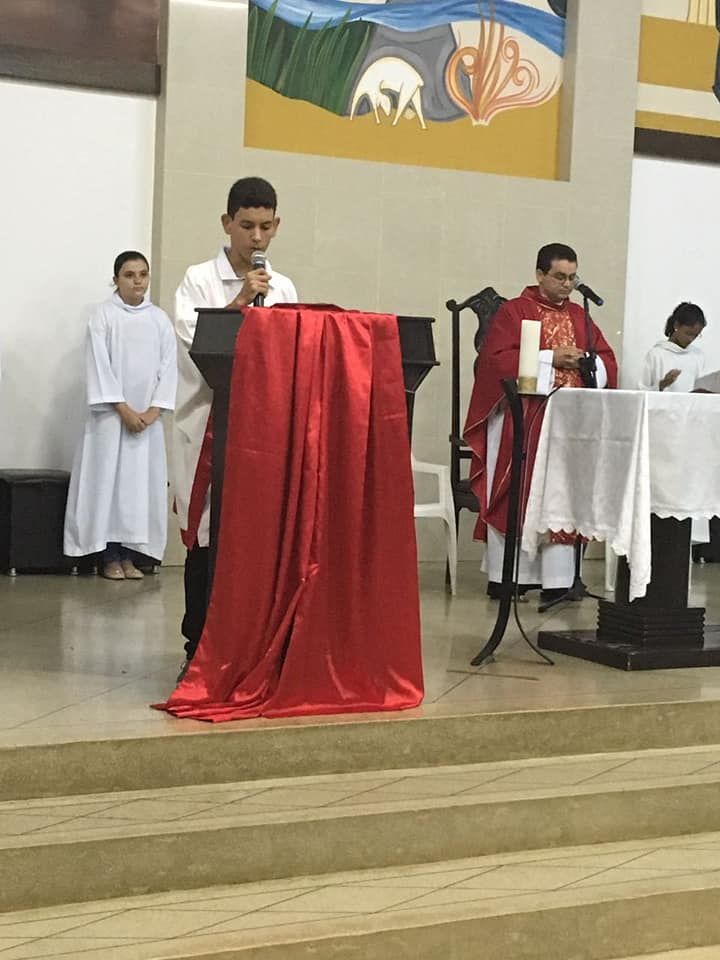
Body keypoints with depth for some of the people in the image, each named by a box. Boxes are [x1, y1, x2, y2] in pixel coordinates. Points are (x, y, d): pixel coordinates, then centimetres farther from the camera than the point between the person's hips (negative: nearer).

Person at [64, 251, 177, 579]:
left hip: (147, 417, 3)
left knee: (141, 482, 2)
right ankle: (110, 556, 2)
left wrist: (152, 412, -7)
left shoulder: (160, 319, 7)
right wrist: (124, 410, -13)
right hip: (110, 414, -3)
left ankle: (128, 555, 8)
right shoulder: (103, 314, -2)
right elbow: (99, 367, -8)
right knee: (108, 479, -3)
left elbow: (168, 367, 4)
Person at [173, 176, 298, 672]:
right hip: (211, 422, -3)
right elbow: (193, 338, -11)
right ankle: (199, 648, 6)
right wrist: (241, 301, -12)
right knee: (208, 537, -2)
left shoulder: (284, 289, 14)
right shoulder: (199, 280, 3)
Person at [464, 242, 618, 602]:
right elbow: (497, 359, -11)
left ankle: (556, 579, 1)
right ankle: (505, 576, 4)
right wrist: (551, 359, -14)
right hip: (522, 421, -4)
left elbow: (608, 360, 16)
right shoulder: (513, 312, 1)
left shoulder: (579, 316, 17)